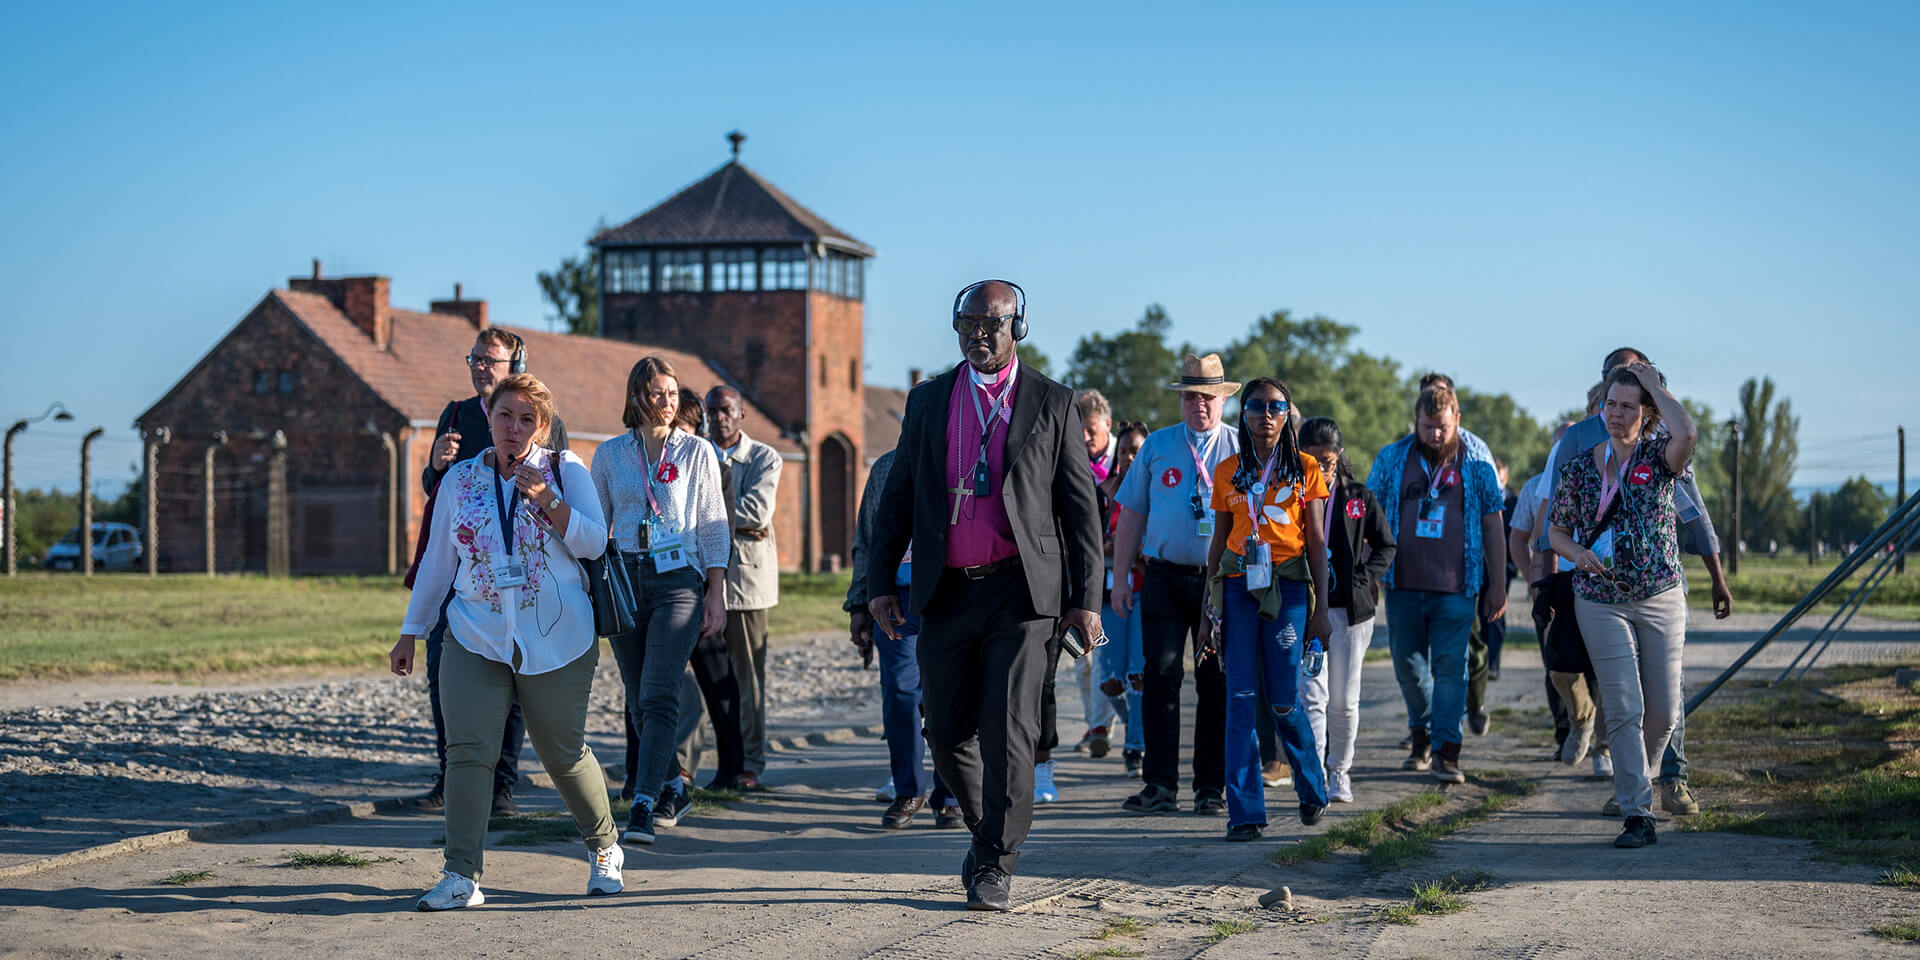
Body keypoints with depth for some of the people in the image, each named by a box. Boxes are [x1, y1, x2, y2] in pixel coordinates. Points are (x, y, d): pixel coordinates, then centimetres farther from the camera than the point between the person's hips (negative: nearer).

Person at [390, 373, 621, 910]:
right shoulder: (460, 480, 9)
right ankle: (461, 877, -13)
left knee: (564, 754, 7)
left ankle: (604, 849, 30)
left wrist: (548, 500, -19)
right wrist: (410, 634, 14)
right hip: (476, 640, 2)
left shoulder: (564, 470, 3)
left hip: (557, 640, -2)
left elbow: (593, 544, -6)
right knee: (467, 751, -12)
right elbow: (437, 560, 14)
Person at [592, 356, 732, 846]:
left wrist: (716, 593, -1)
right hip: (624, 580, 3)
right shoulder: (610, 454, 9)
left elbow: (714, 526, 5)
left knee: (658, 696, -15)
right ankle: (673, 788, 25)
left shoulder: (697, 452, 4)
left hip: (678, 580, -3)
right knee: (640, 701, 7)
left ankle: (643, 806, -20)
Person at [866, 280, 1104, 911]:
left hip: (1022, 589, -3)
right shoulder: (928, 401, 11)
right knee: (947, 732, 6)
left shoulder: (1052, 404, 3)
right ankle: (989, 828, 30)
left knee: (1008, 729, -9)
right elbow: (898, 497, 13)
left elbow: (1082, 508, 4)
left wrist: (1086, 598, -2)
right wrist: (880, 581, 6)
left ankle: (994, 866, 0)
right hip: (947, 592, 3)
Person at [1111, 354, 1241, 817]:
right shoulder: (1156, 446, 10)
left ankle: (1211, 786, 8)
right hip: (1165, 578, 1)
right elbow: (1132, 514, 12)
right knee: (1161, 676, -4)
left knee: (1216, 683, 2)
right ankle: (1160, 783, -1)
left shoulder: (1240, 449, 6)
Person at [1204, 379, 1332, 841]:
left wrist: (1320, 609, -1)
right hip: (1238, 585, 2)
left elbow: (1316, 541, 4)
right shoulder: (1228, 472, 10)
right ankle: (1245, 811, -3)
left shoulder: (1305, 469, 6)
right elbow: (1219, 541, 13)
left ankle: (1312, 789, 25)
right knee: (1242, 699, -5)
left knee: (1283, 700, -2)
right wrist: (1210, 606, 9)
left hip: (1288, 586, -1)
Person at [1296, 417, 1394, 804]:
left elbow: (1386, 545, 11)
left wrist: (1363, 579, -4)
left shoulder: (1359, 497, 5)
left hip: (1351, 609, 1)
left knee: (1344, 700, 6)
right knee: (1312, 693, -12)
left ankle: (1340, 772, 23)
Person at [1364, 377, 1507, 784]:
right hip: (1403, 583, 2)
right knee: (1408, 665, 9)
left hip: (1456, 586, -2)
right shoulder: (1392, 458, 4)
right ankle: (1421, 735, 29)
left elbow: (1492, 524, 5)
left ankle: (1447, 752, -4)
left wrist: (1497, 585, 3)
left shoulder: (1476, 459, 2)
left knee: (1450, 665, -6)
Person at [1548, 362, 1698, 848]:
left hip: (1661, 598, 1)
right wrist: (1577, 553, -11)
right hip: (1601, 602, 0)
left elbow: (1686, 434, -26)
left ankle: (1636, 778, 33)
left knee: (1663, 710, 4)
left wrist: (1654, 384, -13)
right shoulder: (1579, 468, 3)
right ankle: (1637, 814, -9)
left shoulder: (1659, 457, -1)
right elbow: (1556, 531, 12)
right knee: (1624, 707, -10)